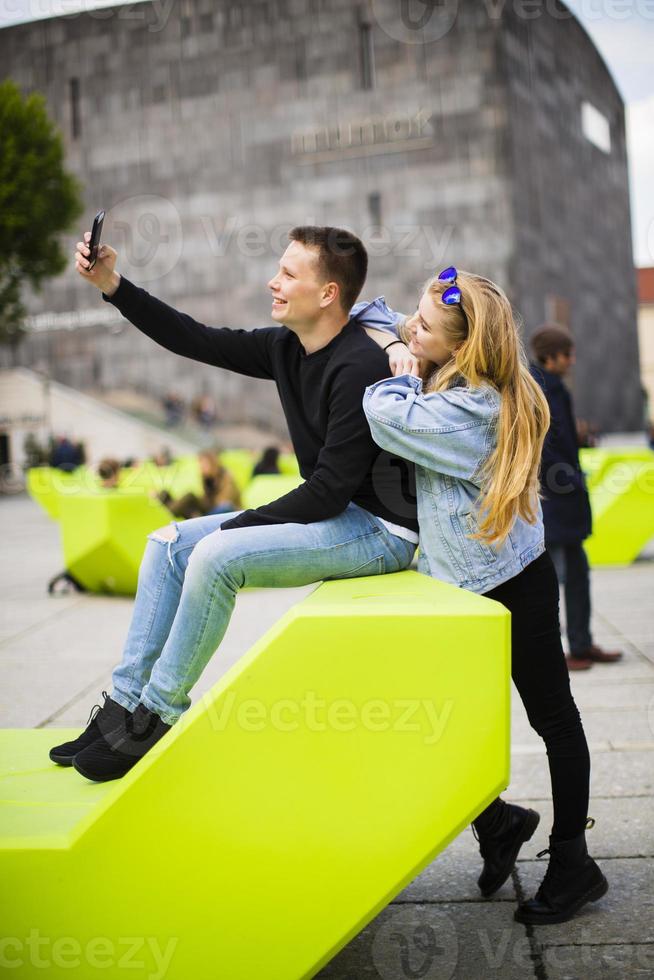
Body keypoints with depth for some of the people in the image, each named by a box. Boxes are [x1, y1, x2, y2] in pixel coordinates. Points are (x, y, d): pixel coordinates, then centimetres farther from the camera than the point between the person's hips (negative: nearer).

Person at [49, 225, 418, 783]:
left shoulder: (360, 367, -22)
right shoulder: (287, 349, 5)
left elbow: (331, 488, -24)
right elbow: (196, 341, 10)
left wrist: (238, 526, -16)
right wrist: (113, 286, 5)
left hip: (378, 529, -10)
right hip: (330, 514, 10)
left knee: (216, 556, -26)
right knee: (170, 544, 5)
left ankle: (158, 715, -10)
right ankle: (126, 701, 5)